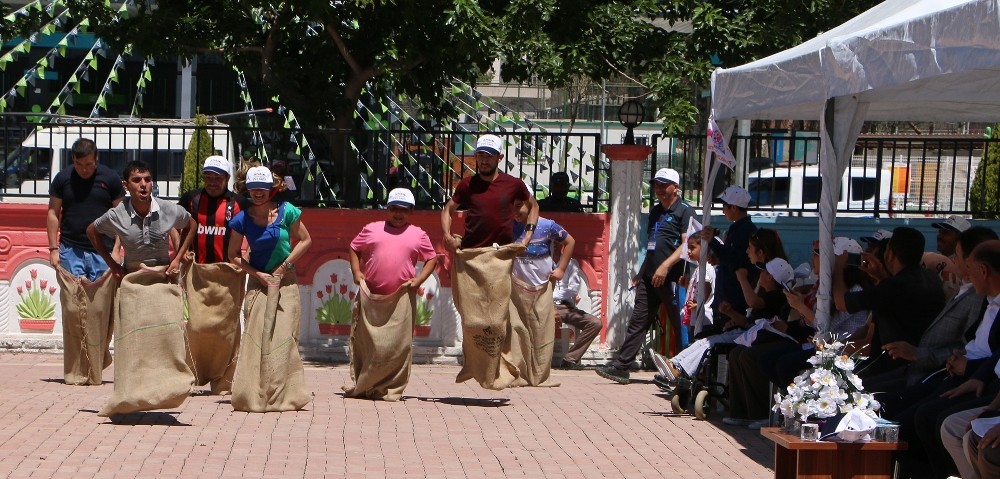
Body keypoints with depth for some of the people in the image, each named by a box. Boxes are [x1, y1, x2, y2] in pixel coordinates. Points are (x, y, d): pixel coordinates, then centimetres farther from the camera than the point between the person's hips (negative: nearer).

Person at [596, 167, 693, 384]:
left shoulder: (684, 211, -5)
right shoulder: (655, 211, 20)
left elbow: (687, 245, -15)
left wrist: (666, 266, -23)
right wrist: (641, 273, 24)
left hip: (672, 278, -8)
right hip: (650, 277, 8)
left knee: (680, 326, -1)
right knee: (638, 321, 5)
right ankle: (621, 367, 4)